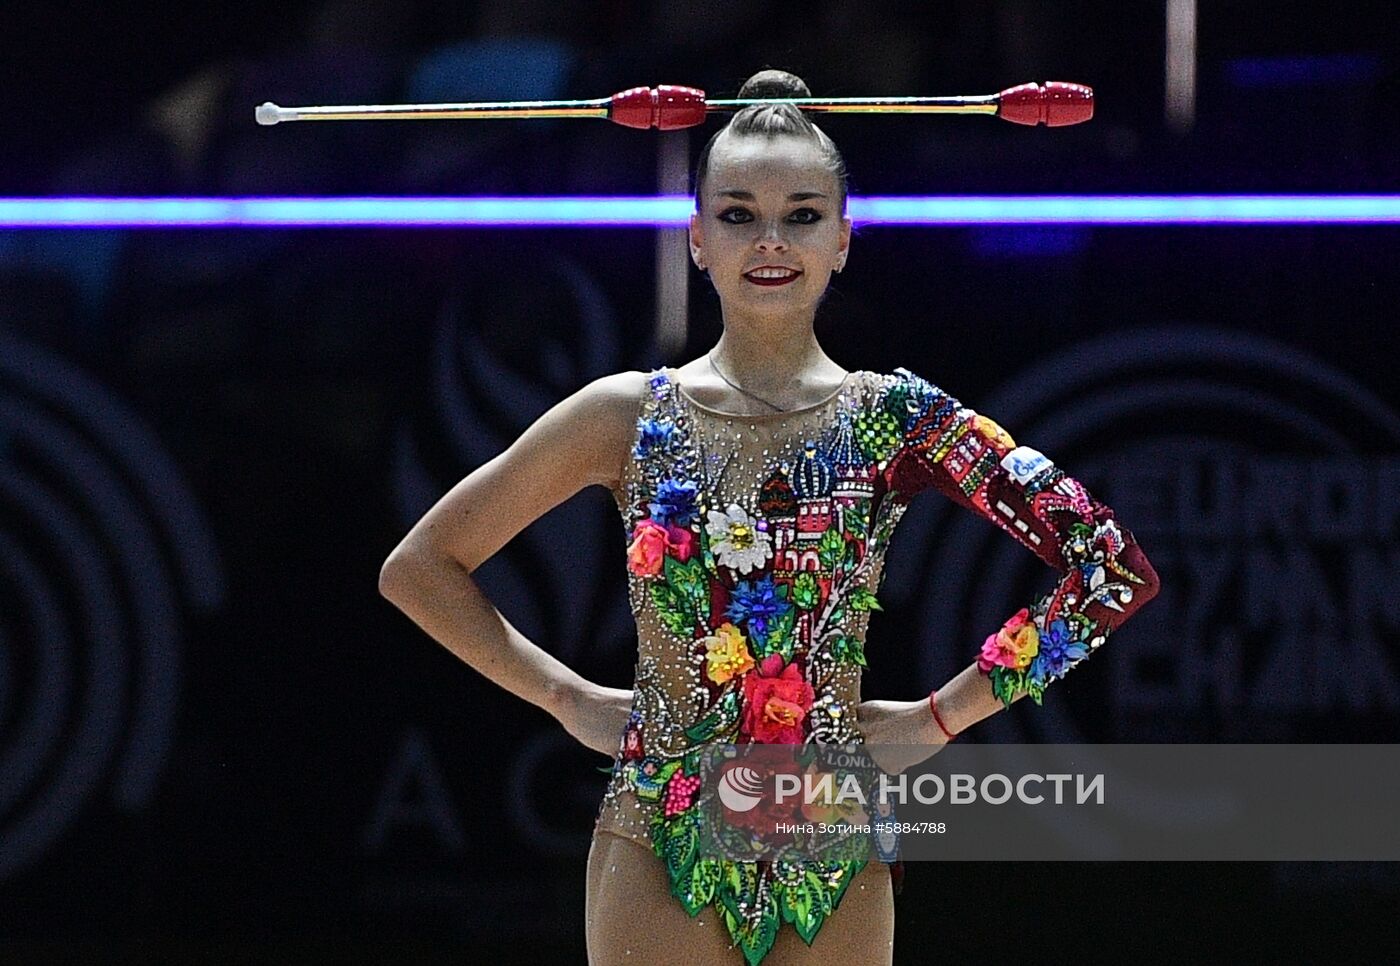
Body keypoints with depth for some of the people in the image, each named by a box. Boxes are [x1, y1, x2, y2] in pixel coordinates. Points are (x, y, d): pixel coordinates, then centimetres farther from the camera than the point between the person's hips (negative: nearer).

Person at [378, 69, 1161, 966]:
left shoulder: (897, 420, 0)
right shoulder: (629, 419, 2)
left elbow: (1114, 569, -1)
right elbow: (420, 569, 11)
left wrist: (941, 716, -2)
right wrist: (569, 698, 3)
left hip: (836, 861, 0)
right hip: (661, 854, 0)